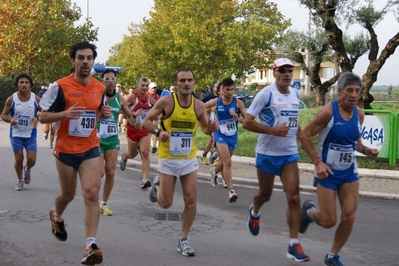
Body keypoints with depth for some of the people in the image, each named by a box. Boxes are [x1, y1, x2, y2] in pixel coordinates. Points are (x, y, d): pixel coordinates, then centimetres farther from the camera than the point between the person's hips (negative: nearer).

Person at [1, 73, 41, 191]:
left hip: (31, 134, 0)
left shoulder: (36, 99, -6)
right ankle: (20, 181, 26)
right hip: (16, 134, 0)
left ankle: (27, 169, 32)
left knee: (31, 160, -4)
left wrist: (37, 118, -20)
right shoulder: (11, 99, -7)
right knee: (19, 159, 3)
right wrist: (10, 119, -21)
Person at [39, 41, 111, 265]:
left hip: (91, 149, 2)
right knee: (68, 194, 14)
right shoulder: (60, 86, -11)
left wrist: (104, 114, -5)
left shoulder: (100, 88, 2)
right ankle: (57, 216, 50)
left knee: (92, 193, -13)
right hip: (66, 150, -2)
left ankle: (91, 246, -13)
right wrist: (64, 113, -27)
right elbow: (43, 117, -8)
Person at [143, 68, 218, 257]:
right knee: (166, 204, 4)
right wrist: (158, 132, -24)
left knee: (191, 201, -2)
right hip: (168, 158, -2)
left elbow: (205, 128, 11)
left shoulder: (199, 105, -3)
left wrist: (211, 128, -13)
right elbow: (146, 121, -4)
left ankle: (183, 240, 14)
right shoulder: (166, 101, -13)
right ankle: (157, 186, 39)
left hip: (189, 158, 3)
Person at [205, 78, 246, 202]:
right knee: (227, 162, -17)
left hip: (233, 136, 3)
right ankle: (231, 191, -16)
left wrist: (238, 118, -26)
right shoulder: (215, 102, -8)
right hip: (221, 135, -3)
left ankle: (214, 171, 55)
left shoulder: (238, 103, -8)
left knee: (224, 161, 21)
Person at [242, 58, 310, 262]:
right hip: (267, 154, -4)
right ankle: (254, 212, 50)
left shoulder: (296, 94, 6)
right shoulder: (266, 94, -13)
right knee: (265, 195, 14)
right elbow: (246, 122, -17)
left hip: (290, 154, 4)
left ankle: (294, 245, -2)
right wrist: (273, 130, -24)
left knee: (294, 197, -8)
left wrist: (299, 131, 10)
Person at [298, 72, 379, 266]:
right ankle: (309, 210, 34)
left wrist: (366, 151, -4)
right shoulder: (328, 111, -18)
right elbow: (304, 136, -14)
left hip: (349, 172, 6)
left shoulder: (359, 114, 1)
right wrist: (318, 162, -21)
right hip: (327, 172, -5)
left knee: (349, 218, 1)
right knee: (328, 221, -1)